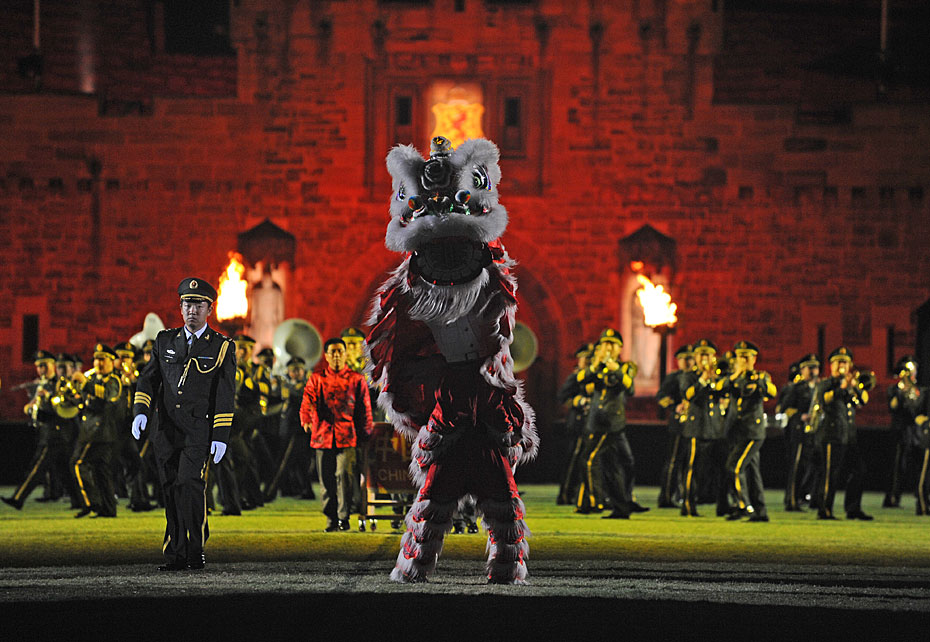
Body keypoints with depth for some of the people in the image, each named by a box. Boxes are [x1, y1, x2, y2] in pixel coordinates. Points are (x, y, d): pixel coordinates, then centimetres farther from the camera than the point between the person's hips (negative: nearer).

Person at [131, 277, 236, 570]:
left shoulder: (222, 348, 2)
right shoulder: (165, 341, 12)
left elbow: (225, 396, -1)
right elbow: (148, 379, 9)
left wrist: (221, 437, -9)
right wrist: (141, 411, -9)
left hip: (200, 432, -4)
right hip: (167, 433, 4)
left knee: (190, 484, -18)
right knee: (171, 491, 3)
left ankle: (195, 551, -9)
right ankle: (176, 556, 8)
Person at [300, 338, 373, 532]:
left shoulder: (356, 380, 11)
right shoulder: (317, 379, 13)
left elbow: (365, 409, 11)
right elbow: (307, 402, 0)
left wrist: (366, 435, 4)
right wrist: (306, 421, -20)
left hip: (347, 437, -2)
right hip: (323, 436, 2)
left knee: (344, 474, -15)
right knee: (326, 480, 4)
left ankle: (344, 517, -9)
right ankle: (331, 519, 13)